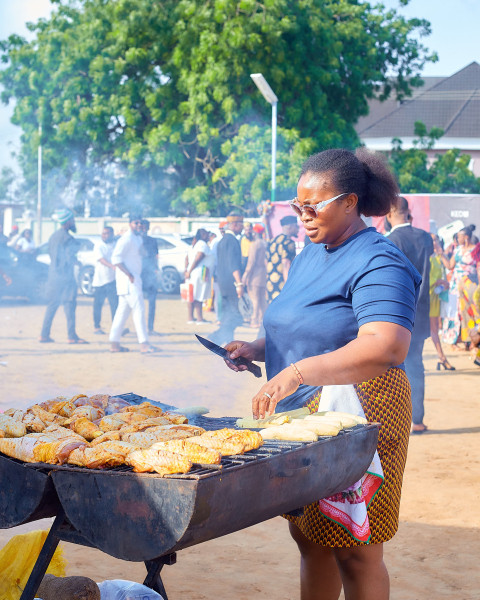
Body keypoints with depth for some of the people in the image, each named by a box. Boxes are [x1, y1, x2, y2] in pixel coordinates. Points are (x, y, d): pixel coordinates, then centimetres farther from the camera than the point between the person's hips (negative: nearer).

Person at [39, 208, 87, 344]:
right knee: (69, 305, -5)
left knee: (52, 306, 12)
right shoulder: (68, 238, -13)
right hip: (65, 276, -8)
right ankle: (72, 336, -6)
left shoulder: (54, 236, 14)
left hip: (53, 275, 8)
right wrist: (76, 261, 5)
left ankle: (44, 335, 11)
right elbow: (71, 259, -17)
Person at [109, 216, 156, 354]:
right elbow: (116, 258, -19)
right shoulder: (127, 239, -13)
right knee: (138, 308, -13)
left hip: (134, 278, 10)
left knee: (123, 310, 11)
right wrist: (129, 275, -22)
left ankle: (114, 344, 16)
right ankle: (144, 344, -15)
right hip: (128, 280, -10)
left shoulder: (138, 238, 17)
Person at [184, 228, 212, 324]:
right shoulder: (203, 245, -10)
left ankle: (191, 318, 11)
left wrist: (186, 270, 9)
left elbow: (187, 258, 16)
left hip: (192, 273, 9)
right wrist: (189, 271, -15)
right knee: (198, 297, -8)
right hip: (200, 273, -9)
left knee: (192, 296, 9)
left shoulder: (194, 245, 19)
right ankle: (200, 319, -7)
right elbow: (197, 259, -17)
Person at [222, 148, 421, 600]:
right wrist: (257, 349, 7)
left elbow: (387, 347, -31)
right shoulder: (311, 255, 14)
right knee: (308, 536, 15)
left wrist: (298, 372, -40)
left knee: (353, 548, -1)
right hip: (302, 412, 9)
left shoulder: (378, 263, -15)